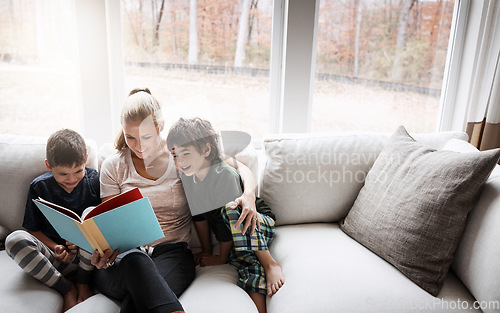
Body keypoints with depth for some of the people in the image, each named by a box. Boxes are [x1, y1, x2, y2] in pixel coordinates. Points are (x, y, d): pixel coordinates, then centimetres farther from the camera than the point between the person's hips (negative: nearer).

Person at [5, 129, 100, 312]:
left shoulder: (94, 180, -5)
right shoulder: (39, 187, -3)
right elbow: (33, 229, 3)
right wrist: (55, 248, -14)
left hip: (88, 254, -1)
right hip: (56, 259, 1)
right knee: (14, 240, -25)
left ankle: (83, 283, -9)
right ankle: (67, 289, -13)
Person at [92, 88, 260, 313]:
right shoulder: (113, 167, 8)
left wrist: (248, 196, -12)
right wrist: (103, 250, -18)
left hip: (172, 253, -1)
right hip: (125, 257, 2)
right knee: (136, 261, -38)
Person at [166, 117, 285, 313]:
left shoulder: (225, 175, -25)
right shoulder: (186, 176, -4)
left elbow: (230, 217, -22)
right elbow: (199, 214, 6)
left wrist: (221, 258, -12)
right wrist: (206, 251, 8)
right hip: (235, 239, 5)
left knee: (231, 209, -37)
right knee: (251, 271, -26)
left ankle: (270, 264, -31)